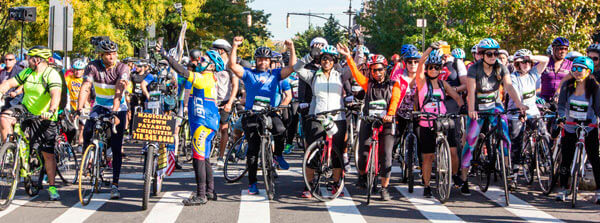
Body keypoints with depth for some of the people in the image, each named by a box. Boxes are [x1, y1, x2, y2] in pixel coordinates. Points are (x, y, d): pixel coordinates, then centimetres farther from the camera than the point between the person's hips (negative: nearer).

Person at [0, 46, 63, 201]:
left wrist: (51, 110, -49)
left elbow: (55, 94, -32)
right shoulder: (27, 73, 3)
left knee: (48, 154, -2)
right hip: (26, 111, 5)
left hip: (45, 118, -5)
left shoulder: (52, 75, -17)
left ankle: (52, 187, 10)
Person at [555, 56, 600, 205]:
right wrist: (562, 117, -23)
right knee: (566, 159, 3)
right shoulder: (567, 85, -3)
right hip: (570, 128, 2)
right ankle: (563, 189, 16)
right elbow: (561, 104, -5)